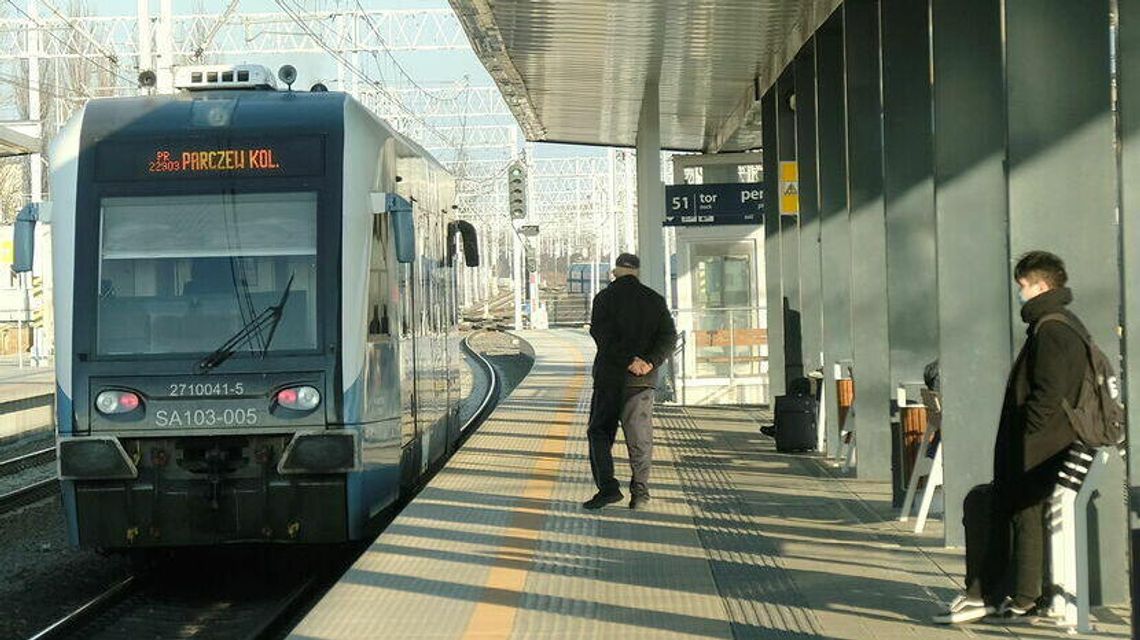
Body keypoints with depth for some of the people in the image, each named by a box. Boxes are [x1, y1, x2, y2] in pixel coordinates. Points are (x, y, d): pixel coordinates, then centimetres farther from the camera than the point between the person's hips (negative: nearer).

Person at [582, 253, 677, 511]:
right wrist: (650, 362, -13)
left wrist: (629, 360, -15)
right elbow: (669, 336, -2)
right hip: (643, 380, 3)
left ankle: (607, 487, -6)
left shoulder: (605, 298, -1)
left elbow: (603, 335, -13)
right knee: (639, 436, 8)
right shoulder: (654, 300, 8)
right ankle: (640, 492, 6)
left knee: (599, 431, 7)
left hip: (610, 375, -2)